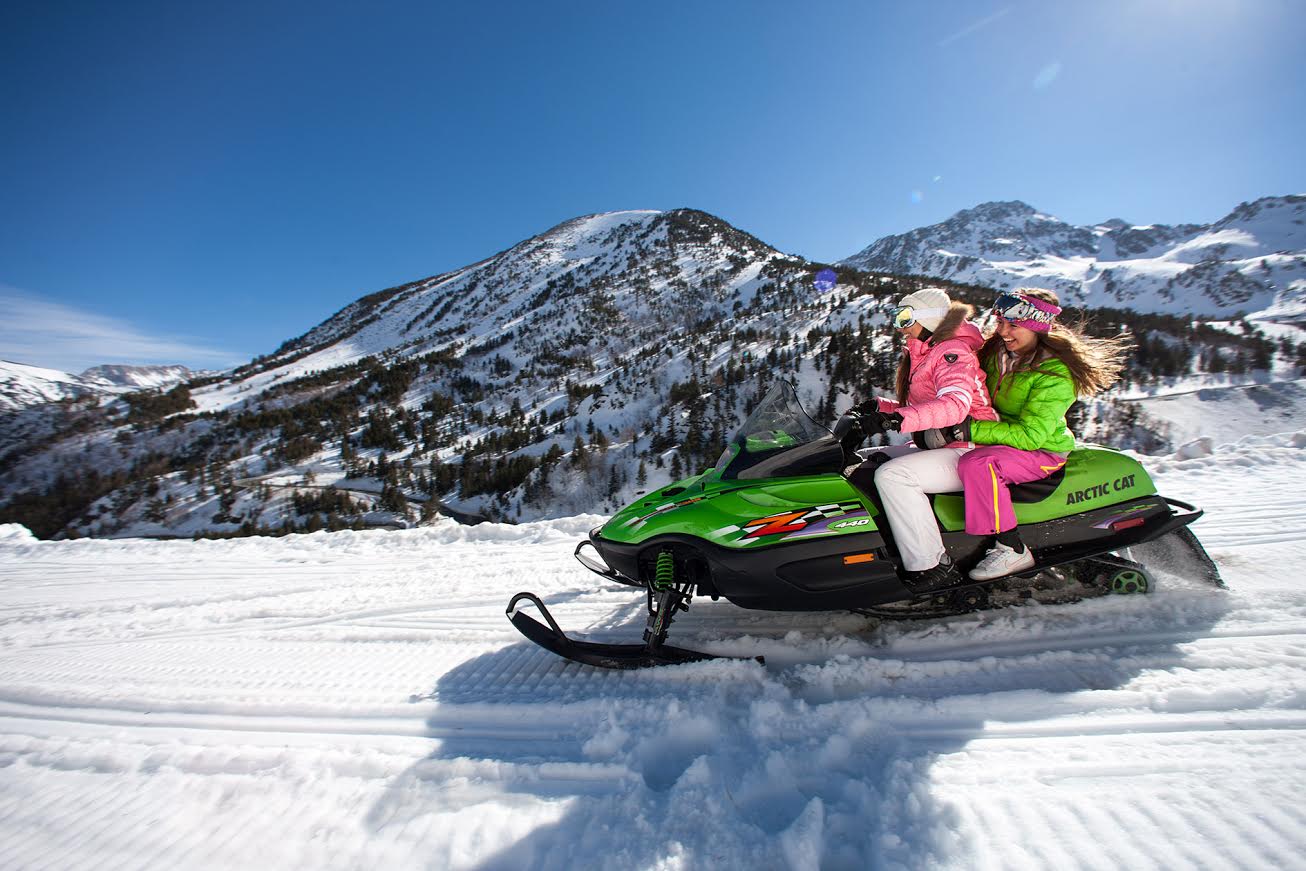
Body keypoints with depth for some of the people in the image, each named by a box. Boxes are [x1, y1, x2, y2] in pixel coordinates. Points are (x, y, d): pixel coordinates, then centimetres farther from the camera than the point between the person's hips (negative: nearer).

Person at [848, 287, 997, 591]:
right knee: (871, 462, 4)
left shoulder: (953, 351, -12)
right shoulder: (923, 355, 18)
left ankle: (933, 565, -22)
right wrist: (881, 407, 4)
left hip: (969, 452, -10)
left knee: (892, 475, -29)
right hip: (939, 447, 10)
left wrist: (899, 419, -43)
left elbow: (954, 404, -31)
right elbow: (918, 407, 20)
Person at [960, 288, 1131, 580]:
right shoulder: (997, 352, 3)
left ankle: (1013, 551, -24)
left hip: (1042, 452, -9)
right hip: (1000, 441, 9)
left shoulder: (1055, 375, -20)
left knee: (976, 463, -36)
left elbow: (1030, 435, -27)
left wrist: (973, 430, -35)